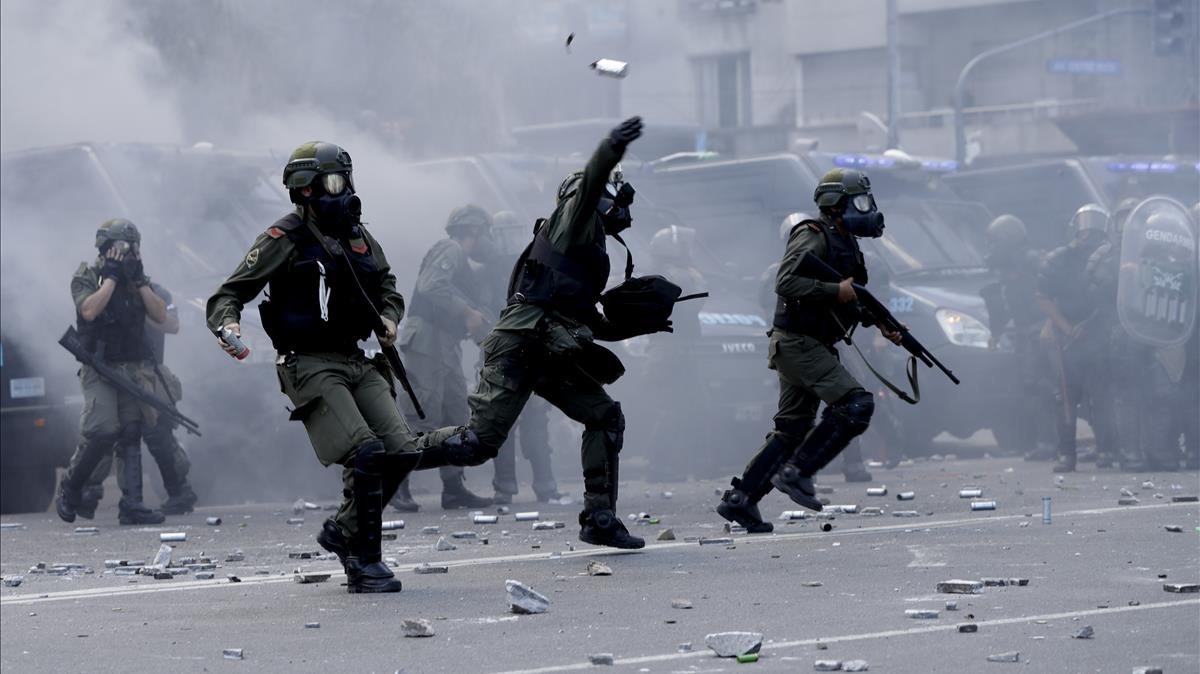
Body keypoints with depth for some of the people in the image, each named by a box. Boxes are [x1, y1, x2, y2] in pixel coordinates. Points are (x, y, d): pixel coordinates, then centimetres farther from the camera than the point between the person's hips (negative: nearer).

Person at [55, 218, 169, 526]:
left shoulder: (139, 278, 13)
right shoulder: (86, 277, 0)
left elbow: (161, 315, 2)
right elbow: (89, 310, -20)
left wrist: (138, 281, -5)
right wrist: (112, 277, -14)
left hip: (134, 369, 4)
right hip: (99, 369, -4)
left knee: (131, 433, -4)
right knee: (103, 431, -16)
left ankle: (131, 505, -7)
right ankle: (70, 489, 6)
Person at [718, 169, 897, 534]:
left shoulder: (846, 244, 17)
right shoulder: (813, 237, -13)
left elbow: (853, 299, 26)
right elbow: (786, 282, -25)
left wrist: (882, 325, 12)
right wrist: (835, 290, -24)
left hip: (813, 347, 10)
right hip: (798, 343, -10)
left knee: (792, 428, 12)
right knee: (856, 404, -18)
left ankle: (739, 499, 16)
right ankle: (796, 472, -13)